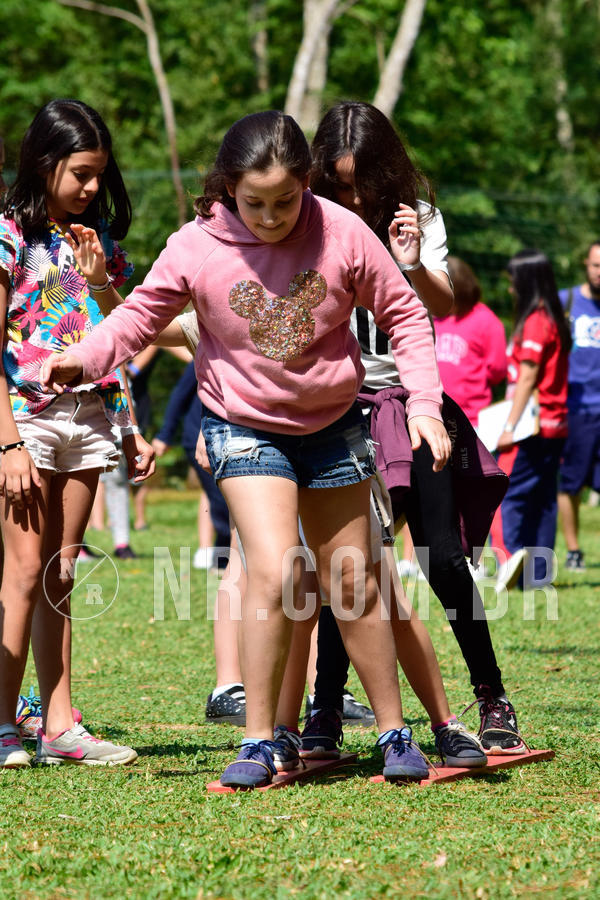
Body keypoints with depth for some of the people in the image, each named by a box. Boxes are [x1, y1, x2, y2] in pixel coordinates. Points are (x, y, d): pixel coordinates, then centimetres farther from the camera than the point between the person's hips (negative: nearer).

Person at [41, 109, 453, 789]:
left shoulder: (343, 234, -16)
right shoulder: (195, 248, -18)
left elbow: (403, 314, -5)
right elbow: (142, 312, -6)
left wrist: (423, 403, -14)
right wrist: (85, 357, -24)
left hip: (332, 422, 2)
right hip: (244, 426, -2)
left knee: (352, 583, 10)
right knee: (272, 574, -19)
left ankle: (394, 733, 25)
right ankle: (257, 744, -8)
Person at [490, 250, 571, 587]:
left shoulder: (535, 322, -13)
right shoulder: (556, 321, 14)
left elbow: (527, 378, -16)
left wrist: (510, 426, -16)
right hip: (555, 426, 9)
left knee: (506, 497, -7)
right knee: (543, 500, 9)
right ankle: (539, 571, 9)